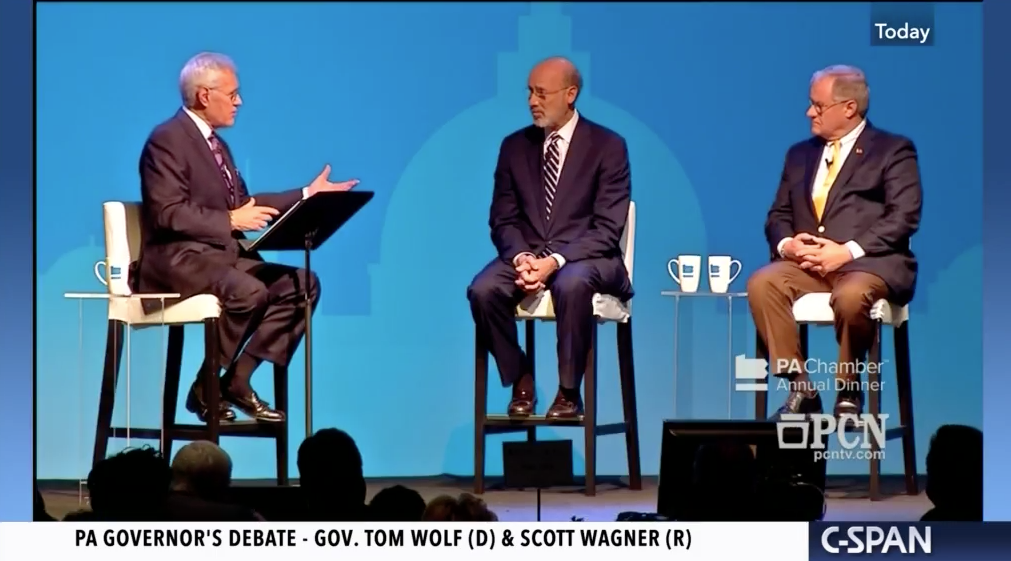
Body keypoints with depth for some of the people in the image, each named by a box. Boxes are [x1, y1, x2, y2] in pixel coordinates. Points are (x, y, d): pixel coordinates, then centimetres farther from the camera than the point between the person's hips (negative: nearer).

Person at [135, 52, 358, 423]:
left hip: (221, 254, 10)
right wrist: (231, 221, -22)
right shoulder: (167, 140, -11)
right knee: (250, 292, -34)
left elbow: (243, 204, 22)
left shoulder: (216, 144, 18)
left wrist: (307, 195, 17)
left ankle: (237, 379, -6)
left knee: (302, 282, -6)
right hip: (178, 259, -10)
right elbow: (168, 213, -20)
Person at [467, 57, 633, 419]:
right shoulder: (515, 146, 10)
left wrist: (555, 260, -24)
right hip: (526, 255, 3)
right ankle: (521, 379, -8)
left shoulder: (608, 147, -2)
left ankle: (569, 391, -22)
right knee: (483, 290, -29)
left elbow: (607, 229, -9)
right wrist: (521, 257, -16)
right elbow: (503, 220, 8)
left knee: (572, 284, -40)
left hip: (584, 257, -3)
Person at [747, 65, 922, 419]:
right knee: (761, 283, -27)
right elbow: (778, 215, 20)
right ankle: (800, 387, -22)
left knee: (851, 296, -39)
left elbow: (904, 216, -6)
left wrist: (848, 251, -17)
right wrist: (786, 243, -5)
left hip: (869, 263, -5)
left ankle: (848, 392, -16)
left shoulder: (893, 150, 6)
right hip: (806, 263, 5)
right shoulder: (800, 154, 22)